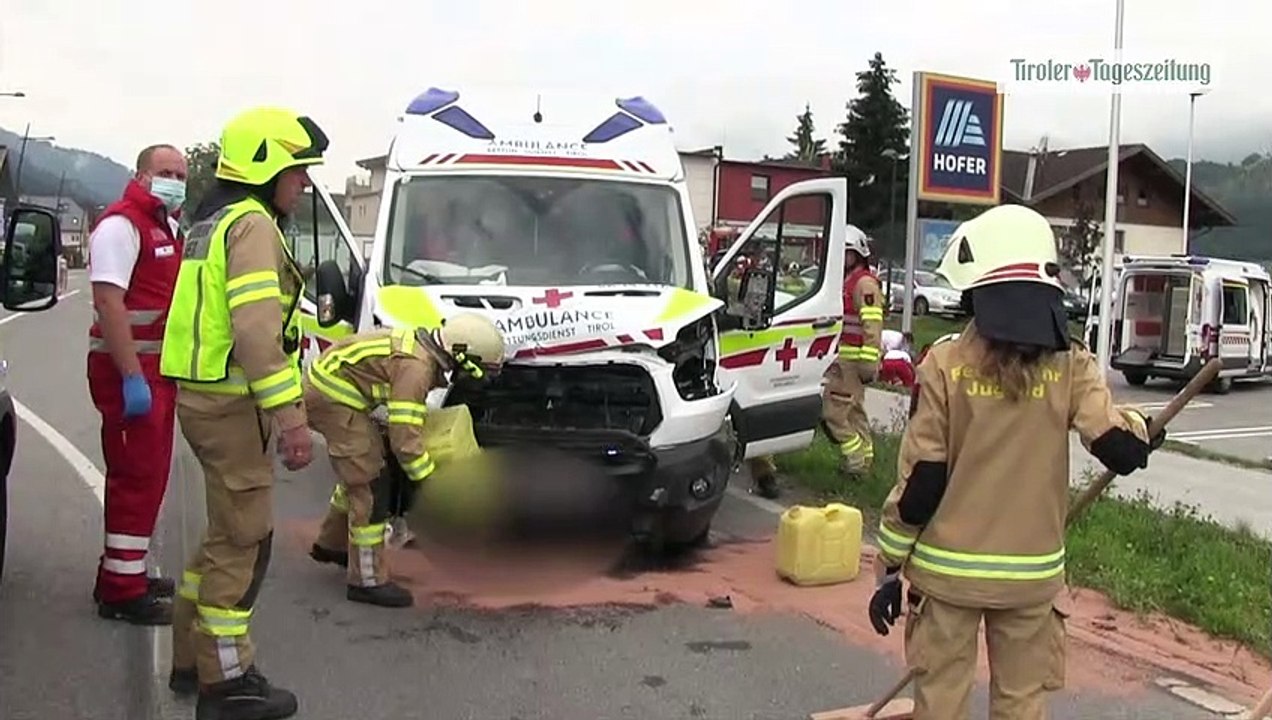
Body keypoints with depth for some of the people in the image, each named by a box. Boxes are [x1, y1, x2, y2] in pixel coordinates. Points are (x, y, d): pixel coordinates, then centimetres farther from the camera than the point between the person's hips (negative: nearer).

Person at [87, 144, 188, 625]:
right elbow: (109, 302, -22)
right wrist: (132, 377, -26)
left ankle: (123, 570, 27)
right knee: (137, 477, -8)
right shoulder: (121, 224, -13)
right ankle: (122, 590, -2)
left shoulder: (166, 226, 17)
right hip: (129, 369, -10)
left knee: (147, 474, 15)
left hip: (157, 367, 10)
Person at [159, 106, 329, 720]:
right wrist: (289, 415, -25)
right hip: (230, 405, -10)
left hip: (206, 397, 10)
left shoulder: (214, 223, 19)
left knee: (228, 533, 19)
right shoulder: (252, 225, -13)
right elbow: (255, 329, -24)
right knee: (242, 540, -2)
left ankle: (193, 658, 29)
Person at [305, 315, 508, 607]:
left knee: (359, 473, 24)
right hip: (333, 397, -10)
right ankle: (368, 581, 0)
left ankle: (331, 545, 42)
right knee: (369, 487, -7)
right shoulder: (416, 368, -25)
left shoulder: (423, 349, 5)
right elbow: (405, 438, -27)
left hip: (327, 385, 10)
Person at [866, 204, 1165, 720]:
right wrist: (1139, 429, 13)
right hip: (1032, 573, 2)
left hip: (949, 568, -1)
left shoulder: (946, 363, -11)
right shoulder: (1070, 364, -6)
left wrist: (891, 565, 0)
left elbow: (920, 480, -9)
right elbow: (1120, 449, -11)